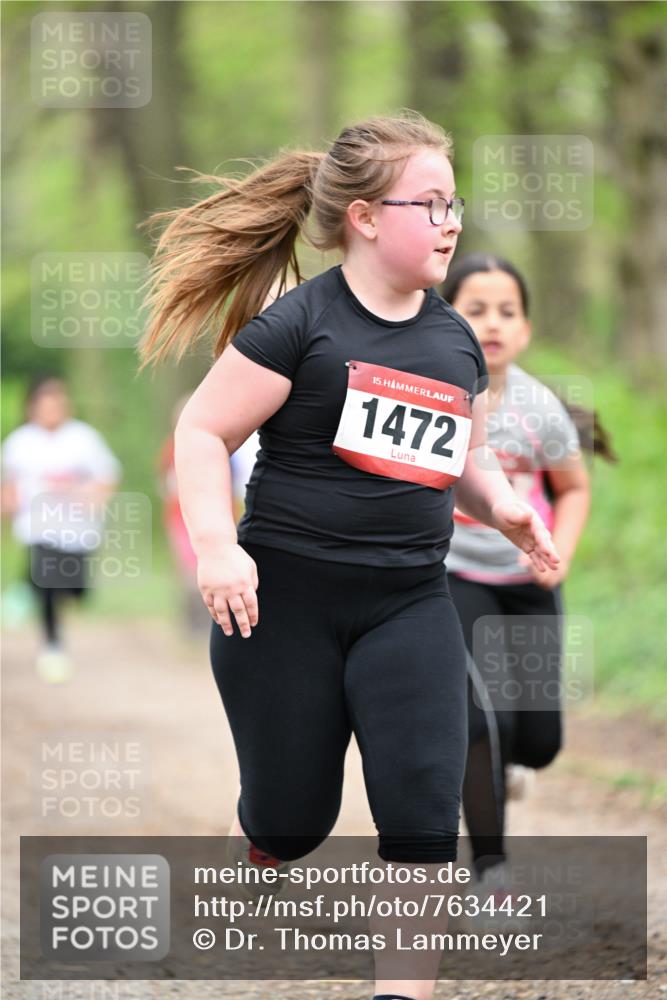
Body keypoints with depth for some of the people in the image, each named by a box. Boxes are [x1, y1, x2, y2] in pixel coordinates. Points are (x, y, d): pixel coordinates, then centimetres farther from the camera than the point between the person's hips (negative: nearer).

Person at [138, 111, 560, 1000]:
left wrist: (504, 508, 2)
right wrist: (216, 545, -22)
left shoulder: (456, 341, 9)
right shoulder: (300, 324, -9)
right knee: (289, 822, 5)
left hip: (409, 603, 4)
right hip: (284, 596, -4)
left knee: (423, 806, -12)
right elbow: (203, 432, -9)